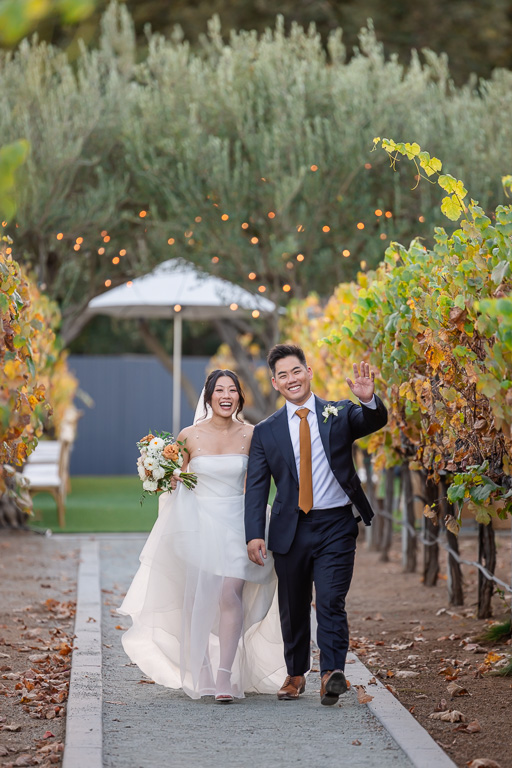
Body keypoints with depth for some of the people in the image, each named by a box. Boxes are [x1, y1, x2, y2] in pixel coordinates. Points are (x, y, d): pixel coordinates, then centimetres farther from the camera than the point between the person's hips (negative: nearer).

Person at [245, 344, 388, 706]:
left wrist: (369, 400, -40)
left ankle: (332, 672, -17)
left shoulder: (339, 414, 3)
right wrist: (254, 534, -7)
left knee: (331, 601, -13)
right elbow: (256, 487, 4)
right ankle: (296, 674, 26)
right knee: (293, 607, 12)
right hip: (290, 529, 2)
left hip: (335, 526, -2)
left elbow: (375, 421, -17)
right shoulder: (266, 431, 6)